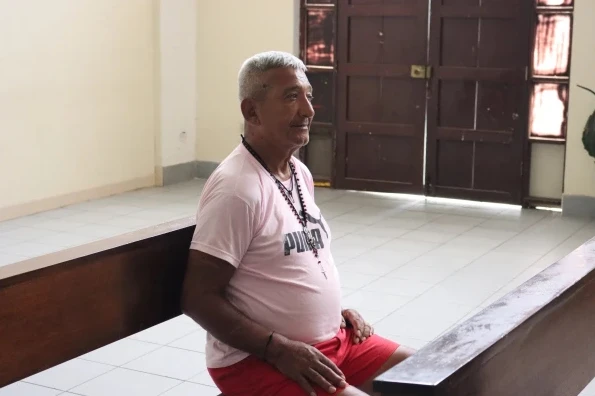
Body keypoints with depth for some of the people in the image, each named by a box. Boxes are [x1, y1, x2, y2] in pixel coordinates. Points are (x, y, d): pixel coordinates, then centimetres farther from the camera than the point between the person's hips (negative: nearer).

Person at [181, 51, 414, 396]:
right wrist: (279, 349, -23)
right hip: (257, 361, -8)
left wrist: (336, 309, 7)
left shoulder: (300, 173, 8)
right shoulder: (237, 189, -20)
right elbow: (199, 298, -21)